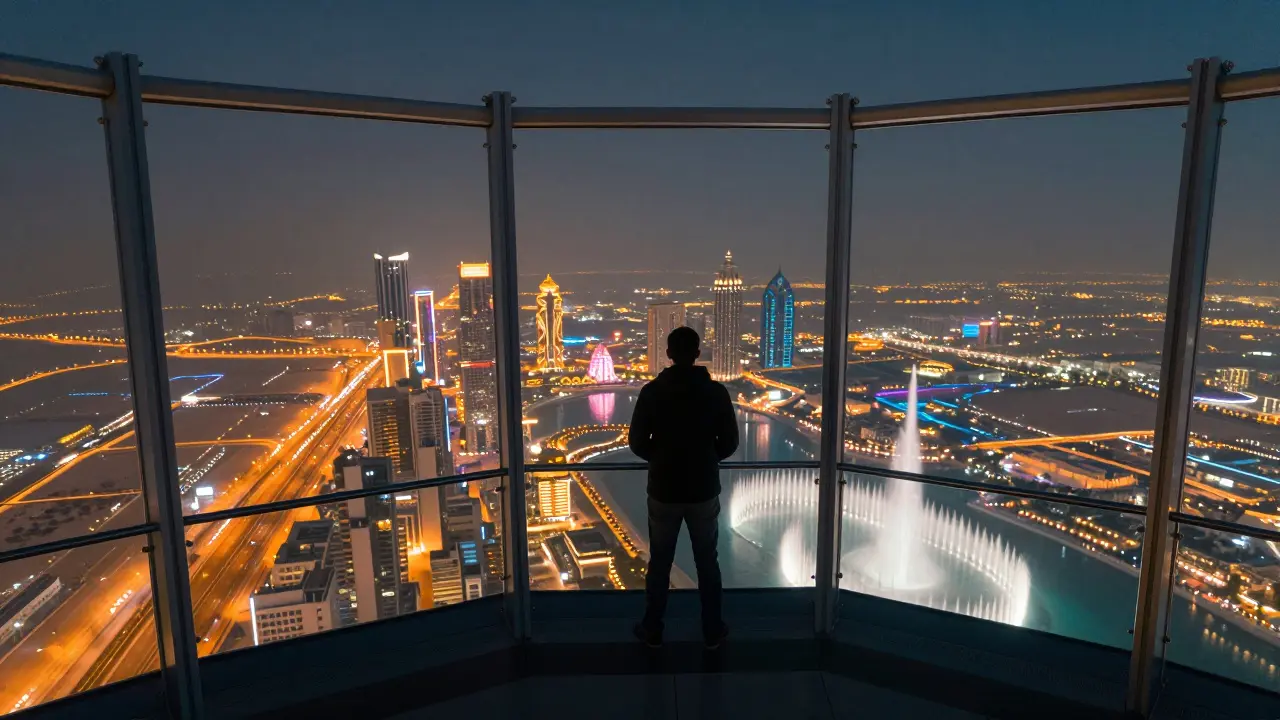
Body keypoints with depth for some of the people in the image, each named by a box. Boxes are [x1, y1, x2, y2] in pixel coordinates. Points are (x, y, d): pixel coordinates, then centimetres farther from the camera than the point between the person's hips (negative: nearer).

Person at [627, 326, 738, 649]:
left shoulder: (652, 392, -9)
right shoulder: (716, 392, -8)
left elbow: (637, 443, -5)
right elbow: (729, 443, -2)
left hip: (663, 491, 0)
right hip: (704, 491, 0)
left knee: (659, 563, 14)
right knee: (707, 562, 15)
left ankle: (652, 630, 26)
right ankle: (712, 631, 25)